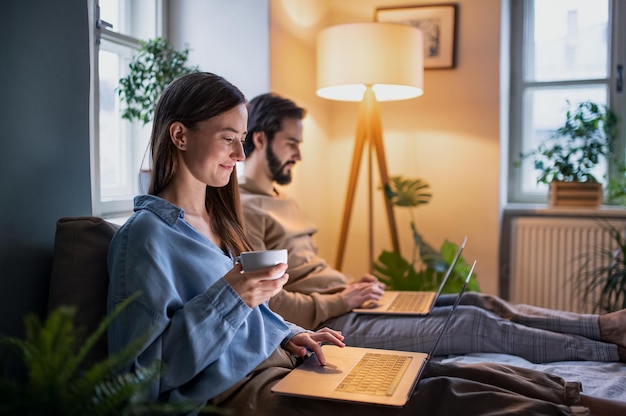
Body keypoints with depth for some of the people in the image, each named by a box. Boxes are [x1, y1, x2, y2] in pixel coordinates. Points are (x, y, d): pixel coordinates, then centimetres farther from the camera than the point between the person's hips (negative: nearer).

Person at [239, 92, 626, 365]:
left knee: (478, 302, 0)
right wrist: (343, 299, -14)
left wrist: (348, 284, 7)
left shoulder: (281, 201, 18)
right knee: (471, 323, -15)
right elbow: (267, 304, -21)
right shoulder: (244, 209, -14)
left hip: (343, 304, 10)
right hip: (330, 324, -10)